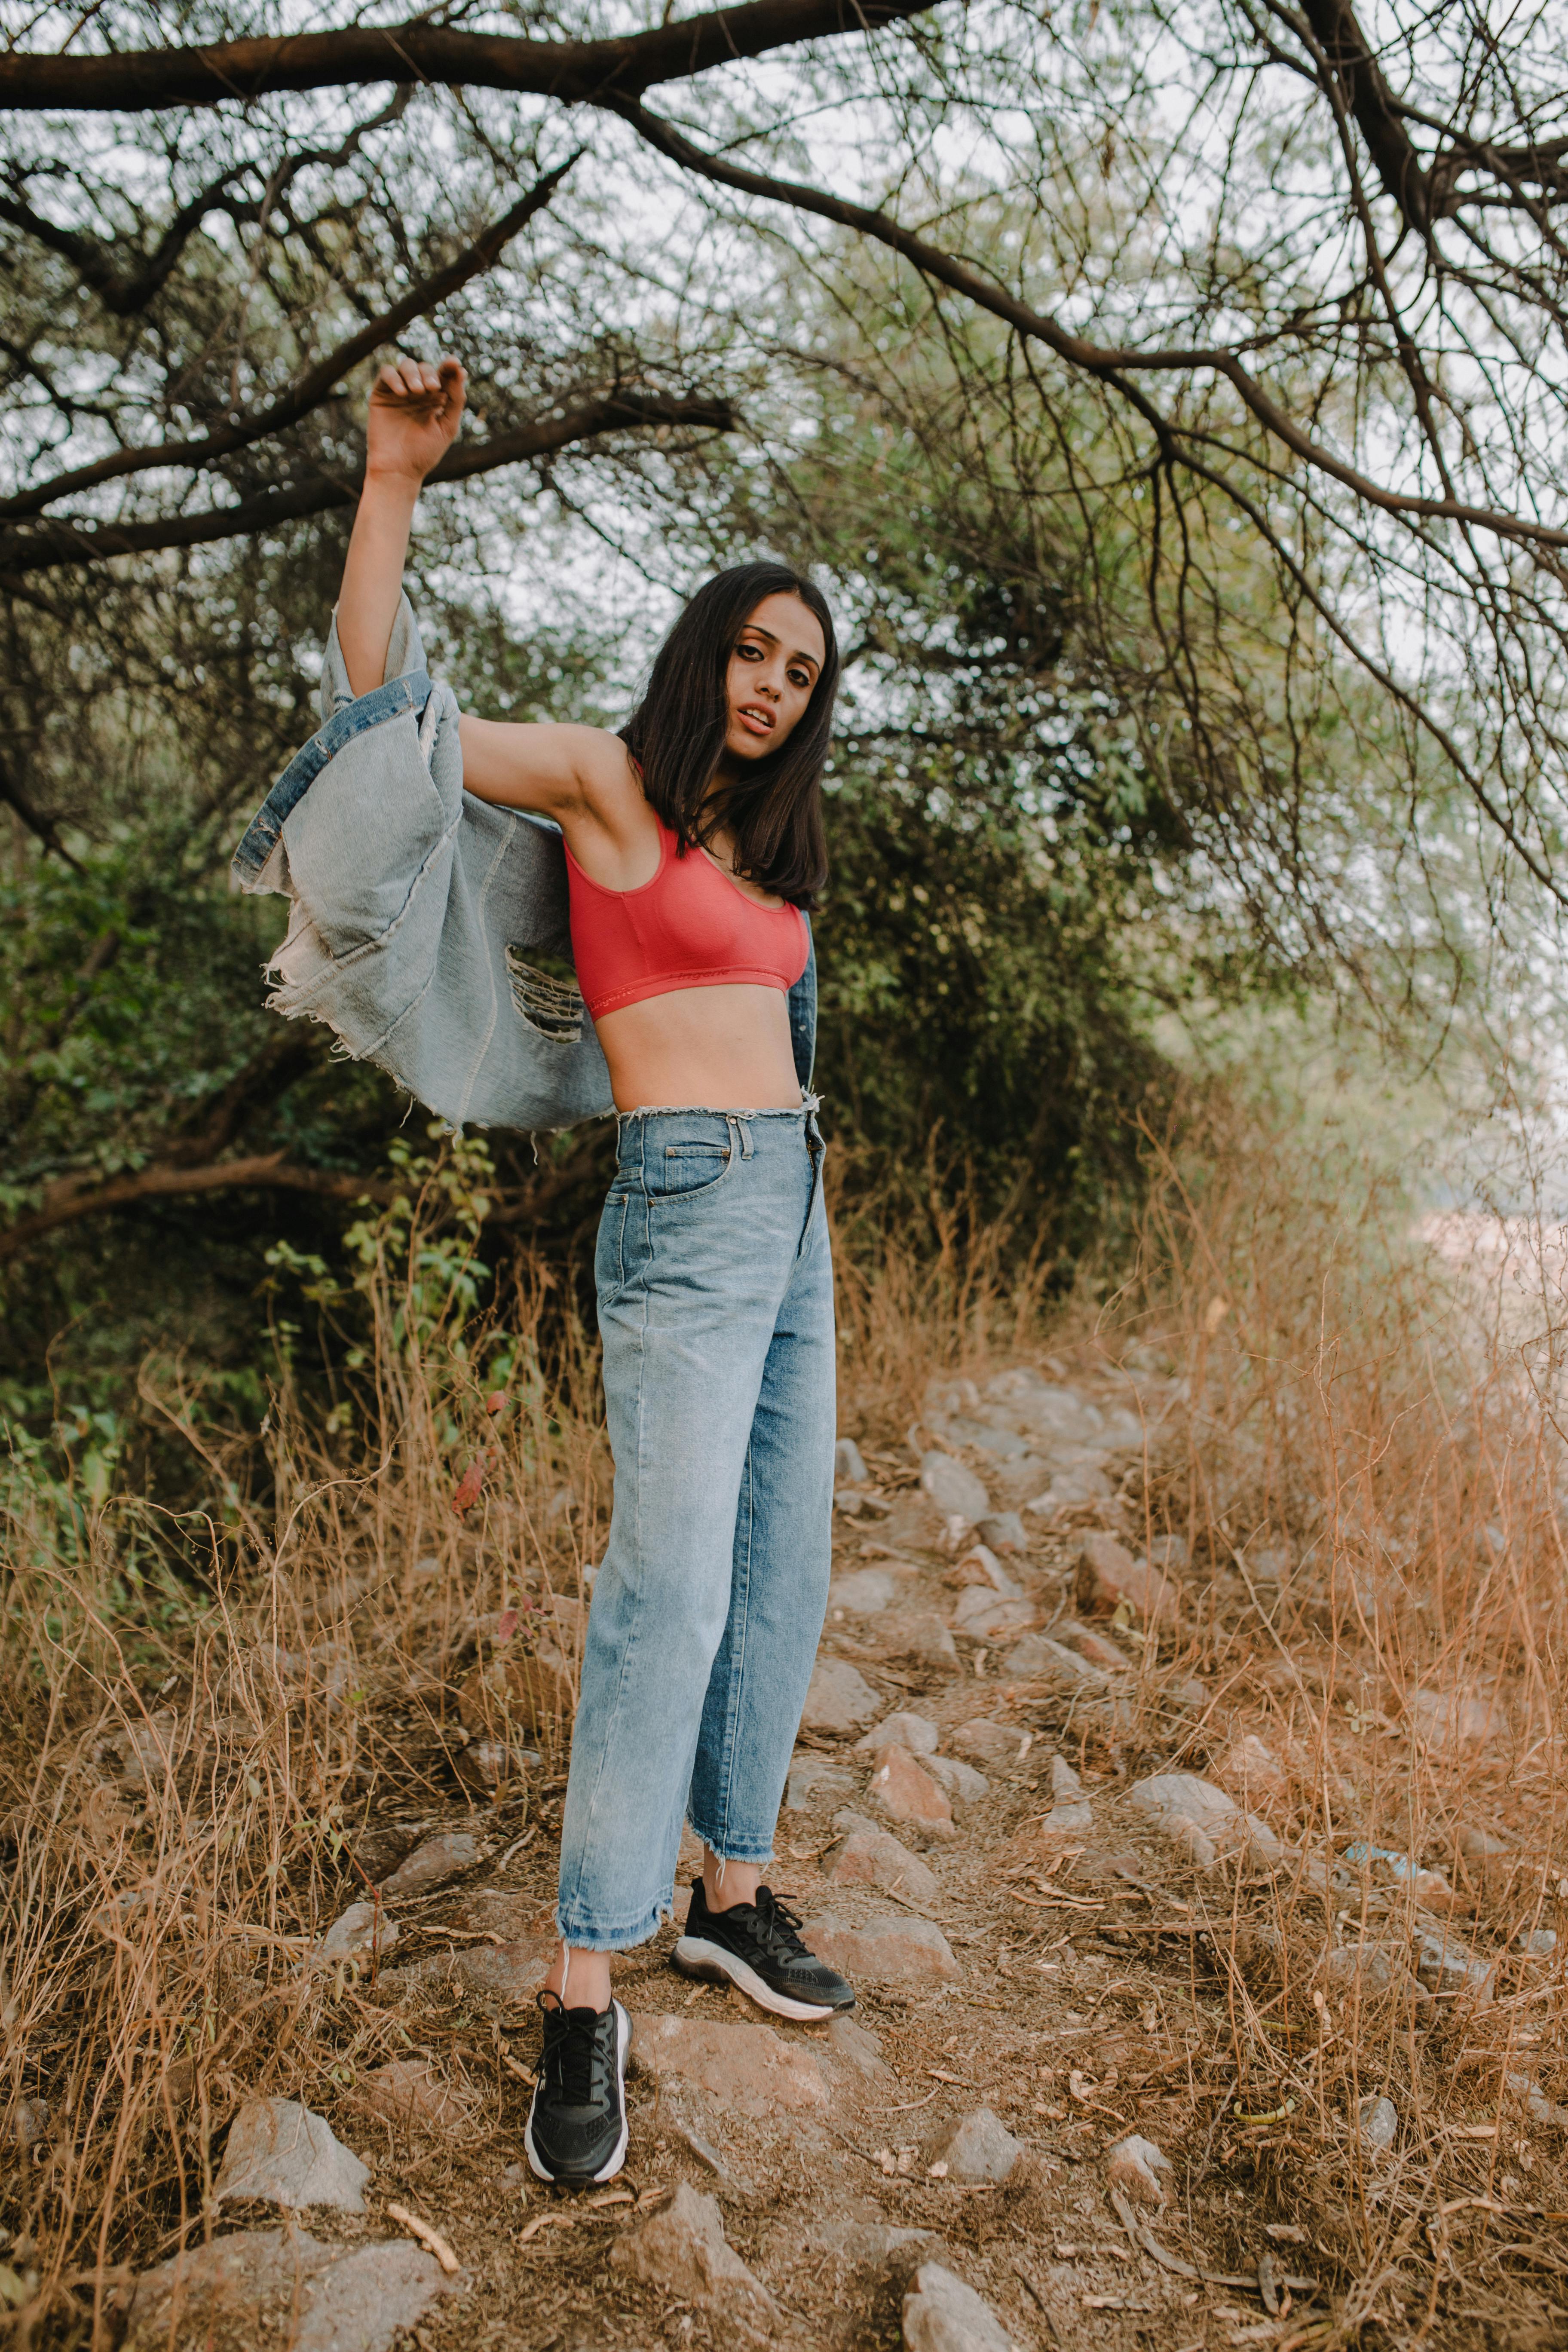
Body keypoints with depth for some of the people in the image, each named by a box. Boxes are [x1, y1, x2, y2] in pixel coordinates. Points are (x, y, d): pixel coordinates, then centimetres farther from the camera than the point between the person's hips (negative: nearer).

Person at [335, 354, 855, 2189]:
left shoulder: (761, 834, 20)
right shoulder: (606, 779, 0)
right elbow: (378, 699, -6)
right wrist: (397, 476, -12)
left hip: (793, 1210, 8)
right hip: (687, 1209, -8)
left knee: (782, 1573, 9)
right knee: (670, 1585, -13)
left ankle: (732, 1893, 22)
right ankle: (583, 1994, -3)